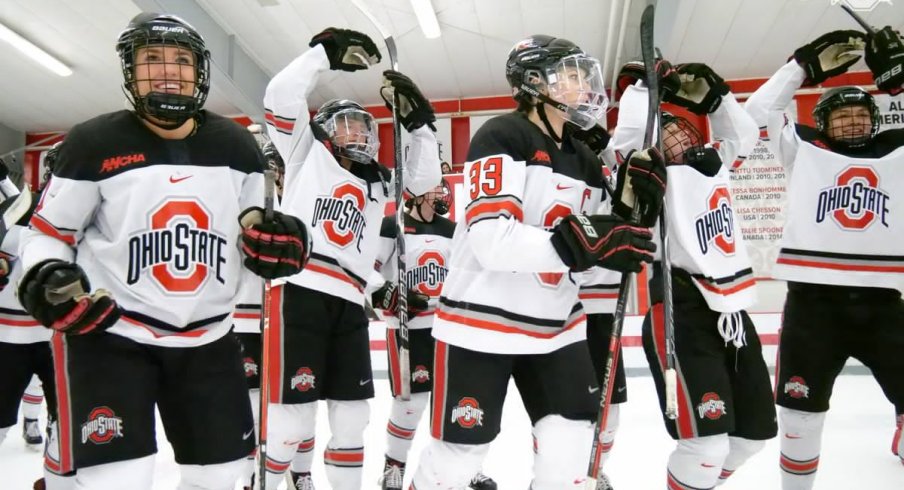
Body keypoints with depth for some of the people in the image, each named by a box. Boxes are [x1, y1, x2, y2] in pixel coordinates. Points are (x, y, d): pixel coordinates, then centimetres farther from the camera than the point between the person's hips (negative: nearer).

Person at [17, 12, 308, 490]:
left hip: (208, 338, 4)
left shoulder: (237, 147, 1)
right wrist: (44, 280, -19)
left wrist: (270, 242, -9)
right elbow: (46, 234, 0)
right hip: (107, 333, -4)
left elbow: (250, 228, 12)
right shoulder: (93, 144, -10)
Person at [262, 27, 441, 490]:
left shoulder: (377, 182, 24)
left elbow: (425, 178, 20)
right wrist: (327, 51, 2)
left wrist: (418, 120, 13)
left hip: (349, 301, 6)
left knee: (352, 410, 9)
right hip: (300, 290, -5)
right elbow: (282, 95, 0)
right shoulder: (306, 152, 11)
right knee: (296, 407, -6)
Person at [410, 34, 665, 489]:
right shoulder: (502, 137, -14)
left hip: (555, 325, 7)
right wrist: (582, 242, -33)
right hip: (481, 321, -6)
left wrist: (635, 202, -3)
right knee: (459, 452, 5)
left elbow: (589, 250, 10)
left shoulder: (586, 162, 9)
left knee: (570, 447, 8)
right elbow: (490, 241, -26)